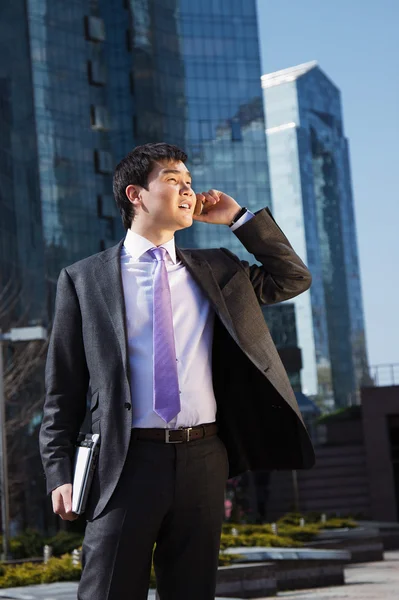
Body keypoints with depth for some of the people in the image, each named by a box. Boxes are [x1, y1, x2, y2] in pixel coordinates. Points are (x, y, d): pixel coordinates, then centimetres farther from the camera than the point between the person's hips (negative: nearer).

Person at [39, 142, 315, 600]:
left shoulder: (215, 270, 16)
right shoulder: (84, 279, 5)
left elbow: (295, 278, 20)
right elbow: (62, 389, 4)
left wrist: (238, 218, 12)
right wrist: (60, 474, -4)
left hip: (202, 459, 3)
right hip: (128, 460, -3)